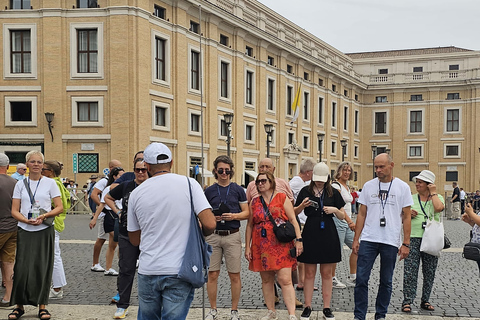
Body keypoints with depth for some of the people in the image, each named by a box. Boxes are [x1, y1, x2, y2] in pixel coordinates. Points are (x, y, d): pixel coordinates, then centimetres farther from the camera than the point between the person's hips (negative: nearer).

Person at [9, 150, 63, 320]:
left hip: (44, 230, -1)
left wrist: (44, 216, -15)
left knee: (43, 268, 1)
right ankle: (19, 306, 11)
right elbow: (14, 211, 6)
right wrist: (27, 220, -13)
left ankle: (42, 306, 11)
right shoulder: (20, 184, 9)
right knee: (22, 267, -3)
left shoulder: (50, 183, 5)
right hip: (25, 231, 1)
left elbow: (59, 207, 2)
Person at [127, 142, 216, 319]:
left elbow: (134, 240, 12)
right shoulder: (189, 184, -5)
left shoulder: (136, 193, 3)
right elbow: (210, 224, -13)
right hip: (179, 272, -2)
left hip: (148, 271, 2)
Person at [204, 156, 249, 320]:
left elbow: (246, 213, 6)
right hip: (213, 236, 1)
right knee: (212, 274, 2)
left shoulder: (238, 190, 6)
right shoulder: (209, 191, 8)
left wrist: (234, 216, -12)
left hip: (232, 235, -1)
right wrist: (212, 217, -11)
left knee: (234, 275, 2)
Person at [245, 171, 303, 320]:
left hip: (281, 245, -4)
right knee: (266, 280, 9)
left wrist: (299, 240, -8)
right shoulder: (254, 202, 12)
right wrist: (247, 247, 11)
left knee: (285, 280, -11)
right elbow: (250, 225, 15)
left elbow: (293, 220, 0)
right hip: (261, 247, 4)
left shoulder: (282, 198, 4)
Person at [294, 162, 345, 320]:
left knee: (327, 273, 6)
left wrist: (335, 210, -9)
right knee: (309, 273, 3)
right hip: (310, 234, -1)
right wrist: (302, 205, -12)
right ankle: (307, 307, 12)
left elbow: (342, 216, 11)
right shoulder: (306, 191, 3)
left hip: (328, 235, 1)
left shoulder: (333, 193, 6)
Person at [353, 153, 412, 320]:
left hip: (391, 242, -1)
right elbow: (362, 214, 10)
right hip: (368, 240, 1)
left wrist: (406, 244, -2)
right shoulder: (368, 186, 7)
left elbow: (406, 217, 3)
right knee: (361, 278, -3)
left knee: (386, 281, 8)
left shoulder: (402, 187, 2)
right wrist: (356, 239, 4)